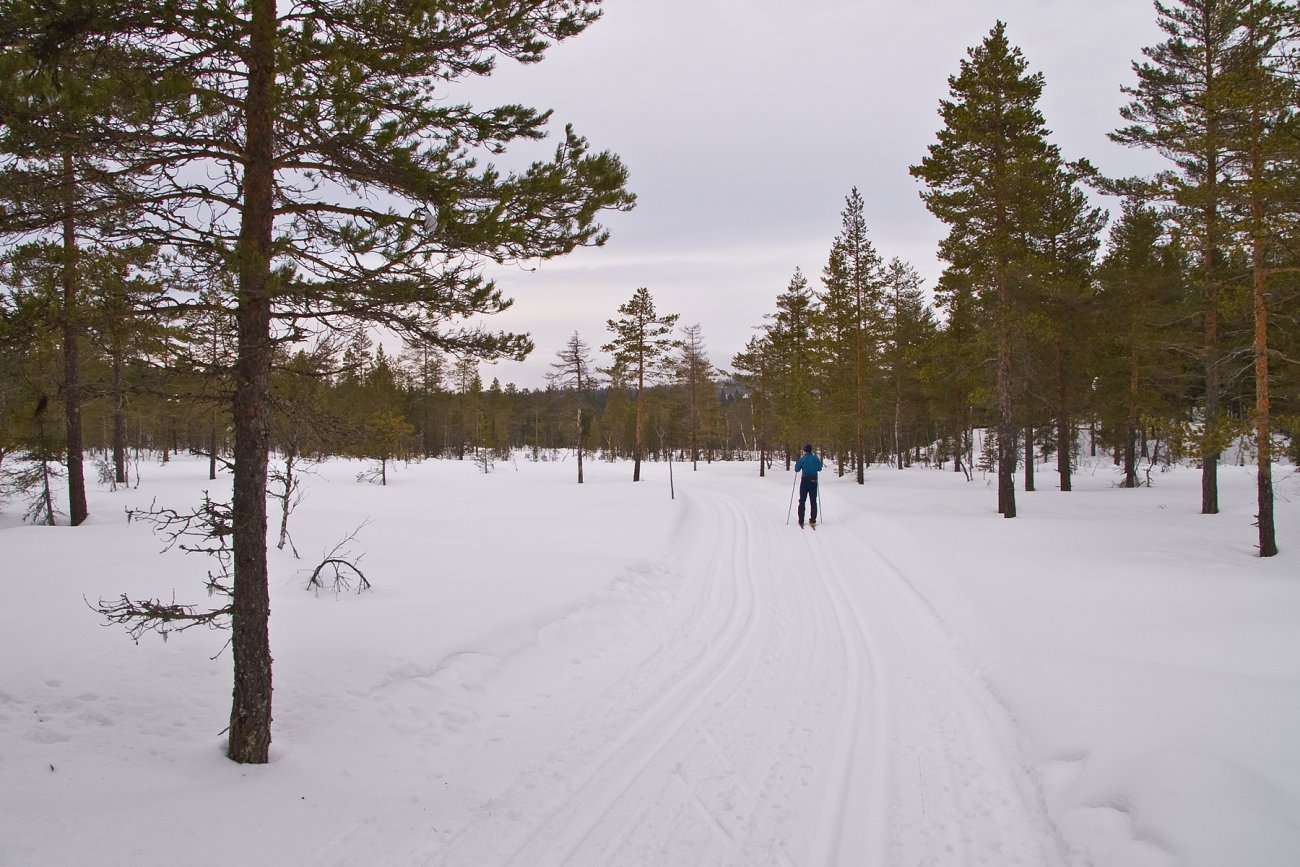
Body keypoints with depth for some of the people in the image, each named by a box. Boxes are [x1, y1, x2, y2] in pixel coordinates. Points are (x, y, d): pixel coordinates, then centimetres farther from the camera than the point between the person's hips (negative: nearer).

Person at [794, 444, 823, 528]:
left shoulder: (802, 459, -8)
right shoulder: (816, 458, 1)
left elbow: (797, 469, -1)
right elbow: (819, 469, 11)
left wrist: (798, 460, 10)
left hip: (805, 481, -3)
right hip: (814, 481, 3)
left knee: (802, 501, 7)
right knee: (813, 501, 9)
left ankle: (801, 521, 4)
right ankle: (813, 521, 5)